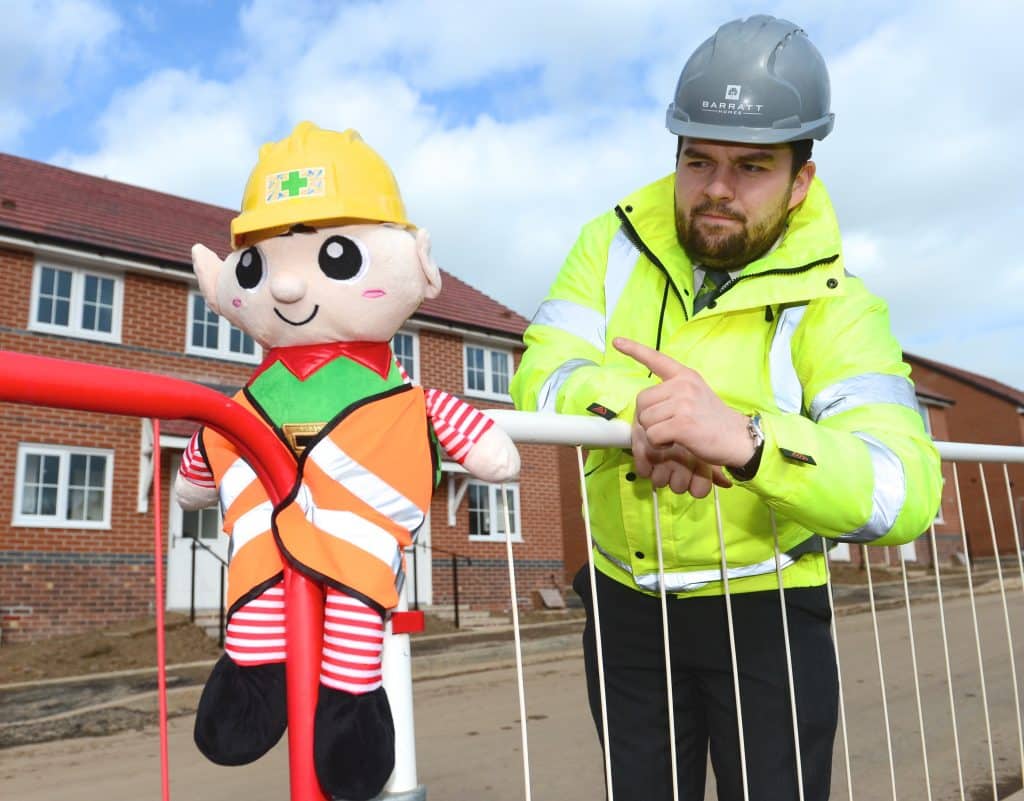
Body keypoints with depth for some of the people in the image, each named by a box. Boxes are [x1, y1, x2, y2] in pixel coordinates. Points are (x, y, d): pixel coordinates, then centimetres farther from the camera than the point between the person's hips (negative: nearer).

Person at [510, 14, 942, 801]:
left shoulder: (832, 305, -16)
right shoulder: (614, 246, -5)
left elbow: (904, 490, -29)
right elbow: (542, 371, -17)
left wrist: (743, 437, -47)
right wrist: (635, 408, -38)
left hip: (764, 613, -2)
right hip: (626, 606, 3)